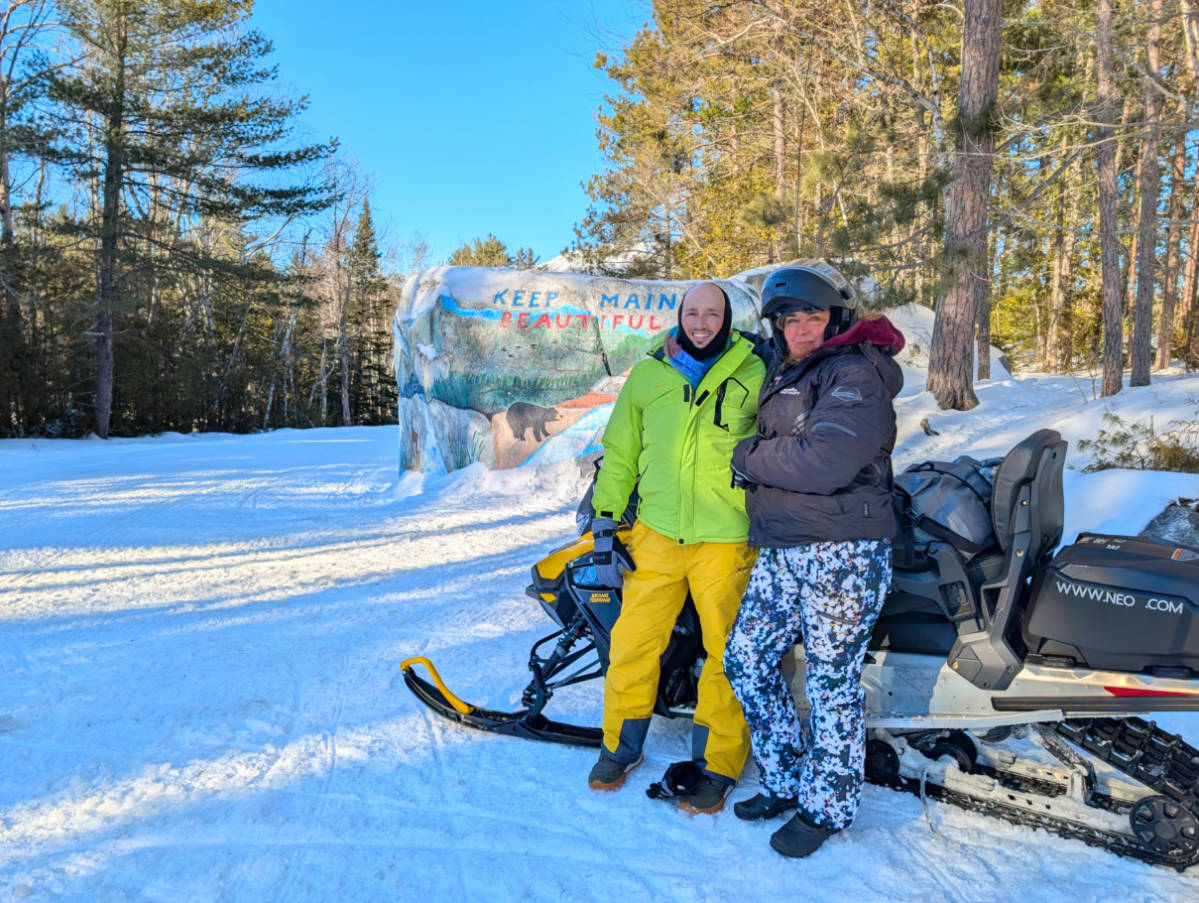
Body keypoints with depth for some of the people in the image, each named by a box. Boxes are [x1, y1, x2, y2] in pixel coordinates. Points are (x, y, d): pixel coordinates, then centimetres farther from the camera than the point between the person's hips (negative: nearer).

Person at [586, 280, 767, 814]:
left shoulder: (754, 375, 0)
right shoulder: (648, 375, 6)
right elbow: (619, 453, 11)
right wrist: (605, 524, 7)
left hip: (727, 541, -2)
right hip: (656, 533, 2)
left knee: (724, 652, 7)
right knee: (633, 641, 8)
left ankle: (718, 763, 25)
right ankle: (620, 746, 29)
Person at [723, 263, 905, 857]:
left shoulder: (855, 375, -11)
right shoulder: (783, 378, 17)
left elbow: (823, 463, -24)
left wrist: (747, 457, -12)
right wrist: (755, 457, 8)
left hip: (840, 553, -9)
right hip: (779, 552, 9)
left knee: (831, 680, 3)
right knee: (745, 661, 11)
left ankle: (826, 805, 22)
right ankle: (786, 780, 29)